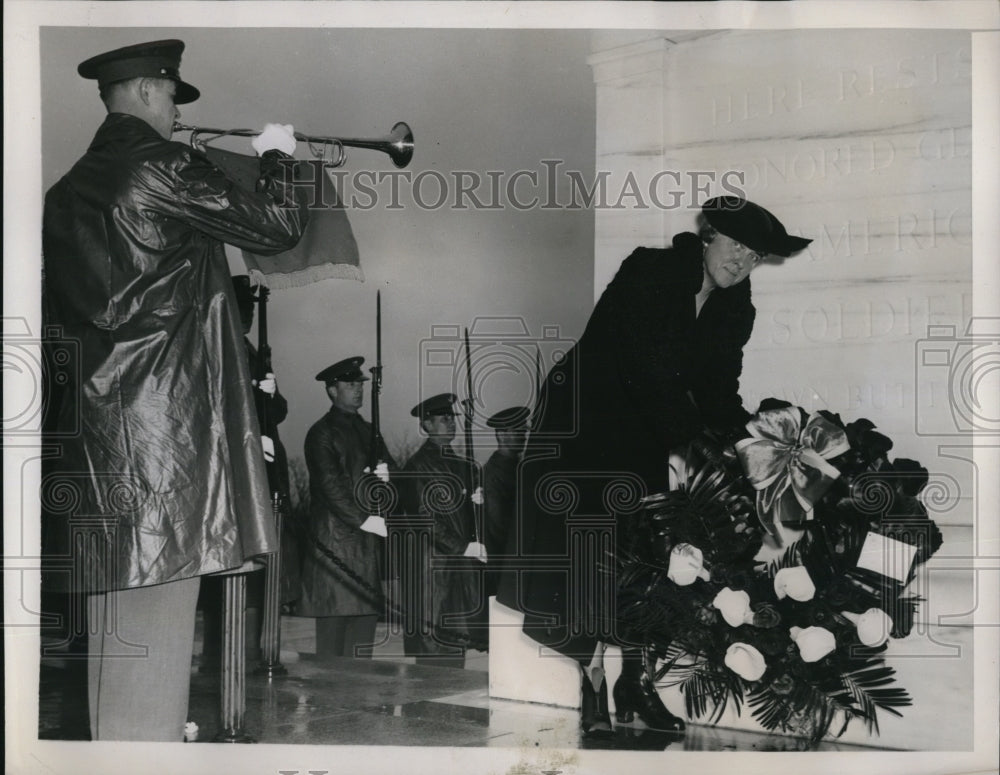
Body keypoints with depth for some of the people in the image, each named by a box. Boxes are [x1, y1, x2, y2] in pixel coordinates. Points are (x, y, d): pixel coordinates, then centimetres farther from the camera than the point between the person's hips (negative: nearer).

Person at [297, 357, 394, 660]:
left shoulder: (367, 431, 20)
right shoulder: (322, 433, -3)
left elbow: (389, 467, 18)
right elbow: (330, 487, -11)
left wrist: (386, 474, -6)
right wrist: (365, 520, -15)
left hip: (369, 542, 7)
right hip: (335, 540, -7)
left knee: (365, 616, 5)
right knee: (333, 623, -7)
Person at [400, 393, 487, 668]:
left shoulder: (460, 464, 16)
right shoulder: (418, 466, -7)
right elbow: (426, 517, -13)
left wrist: (475, 500, -1)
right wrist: (463, 547, -15)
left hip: (461, 566, 7)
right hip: (431, 564, -7)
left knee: (456, 634, 6)